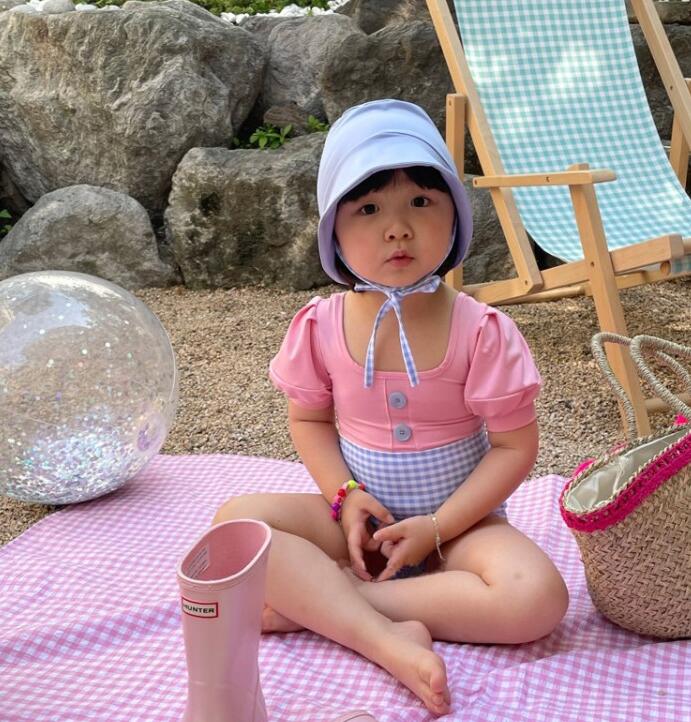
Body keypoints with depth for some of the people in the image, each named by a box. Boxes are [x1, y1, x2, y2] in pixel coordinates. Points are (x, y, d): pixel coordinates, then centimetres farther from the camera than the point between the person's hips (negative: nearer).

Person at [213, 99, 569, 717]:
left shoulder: (480, 331, -16)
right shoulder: (320, 326, -8)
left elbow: (515, 445, -13)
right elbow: (309, 420, 4)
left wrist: (436, 528, -19)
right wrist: (346, 497, -13)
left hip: (459, 520, -1)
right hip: (359, 515, 2)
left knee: (537, 598, -30)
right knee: (237, 518, -21)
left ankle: (314, 601, -22)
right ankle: (386, 637, -29)